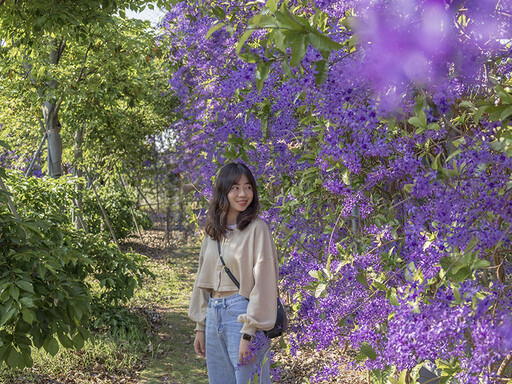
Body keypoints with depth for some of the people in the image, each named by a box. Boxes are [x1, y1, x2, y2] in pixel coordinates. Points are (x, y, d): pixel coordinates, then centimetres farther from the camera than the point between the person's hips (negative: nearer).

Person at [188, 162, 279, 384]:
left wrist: (249, 332, -17)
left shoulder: (257, 229, -8)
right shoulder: (213, 231, 12)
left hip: (242, 314, -6)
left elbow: (263, 282, -13)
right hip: (214, 316, 6)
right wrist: (200, 327, 14)